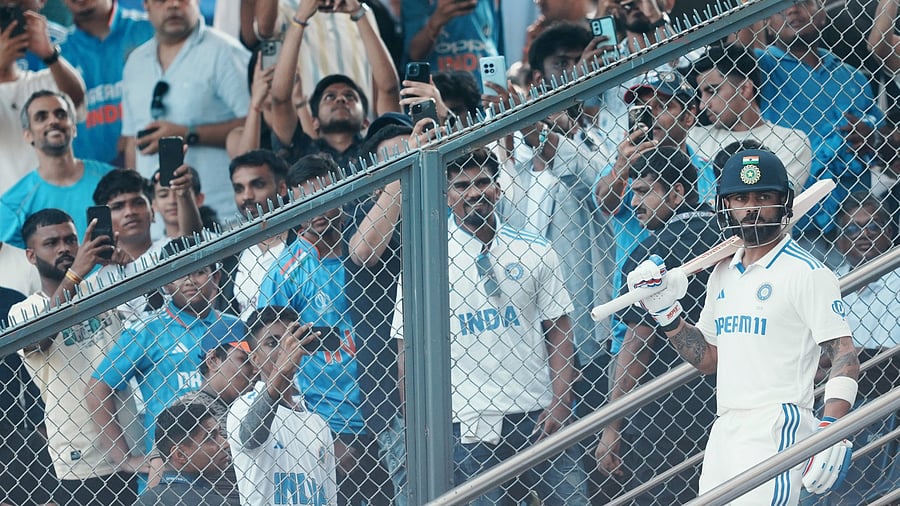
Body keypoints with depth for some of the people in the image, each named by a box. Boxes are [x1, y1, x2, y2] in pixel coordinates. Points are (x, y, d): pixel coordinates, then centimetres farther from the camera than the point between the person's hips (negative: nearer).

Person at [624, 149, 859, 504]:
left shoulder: (807, 273, -3)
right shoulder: (723, 274, 19)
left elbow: (845, 355, -9)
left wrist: (831, 431, -22)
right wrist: (664, 310, 12)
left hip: (778, 426, -7)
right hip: (725, 431, 7)